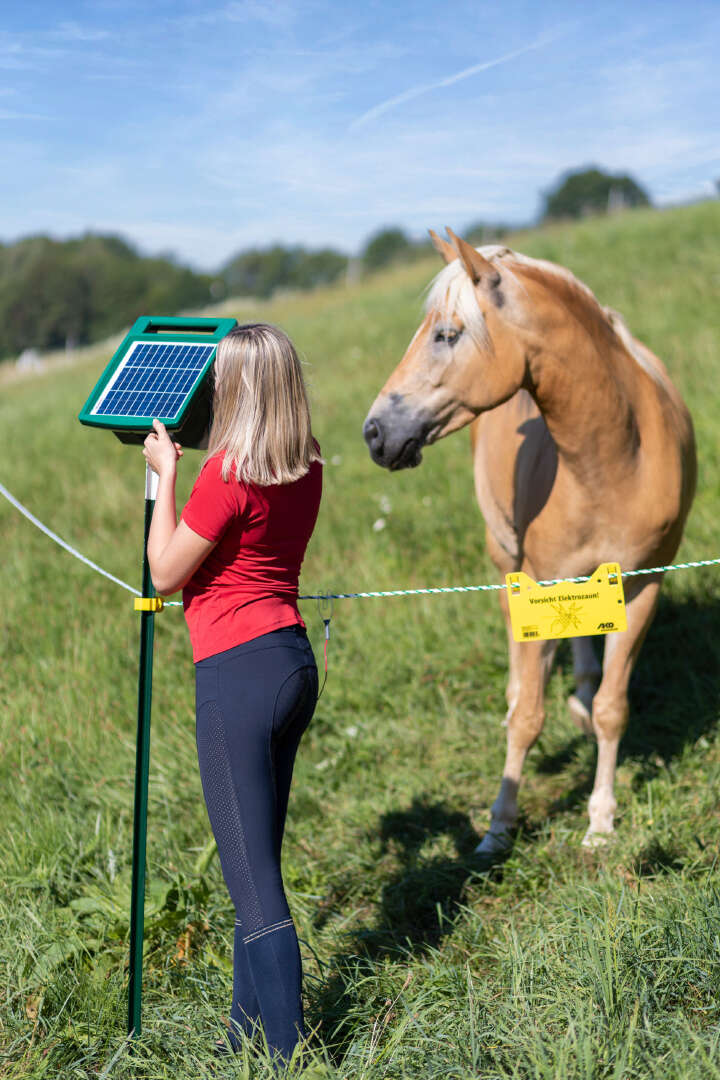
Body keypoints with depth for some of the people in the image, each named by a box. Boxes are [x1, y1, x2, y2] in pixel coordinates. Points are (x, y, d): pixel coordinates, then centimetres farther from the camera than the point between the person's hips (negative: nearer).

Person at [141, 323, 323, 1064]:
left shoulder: (229, 472, -17)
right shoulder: (305, 470, 6)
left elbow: (165, 574, -9)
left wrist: (164, 472, -2)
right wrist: (189, 464, 22)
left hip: (238, 672, -8)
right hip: (294, 663, 9)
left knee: (253, 880, -2)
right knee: (258, 863, 18)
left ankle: (283, 1053, 3)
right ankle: (251, 1034, 30)